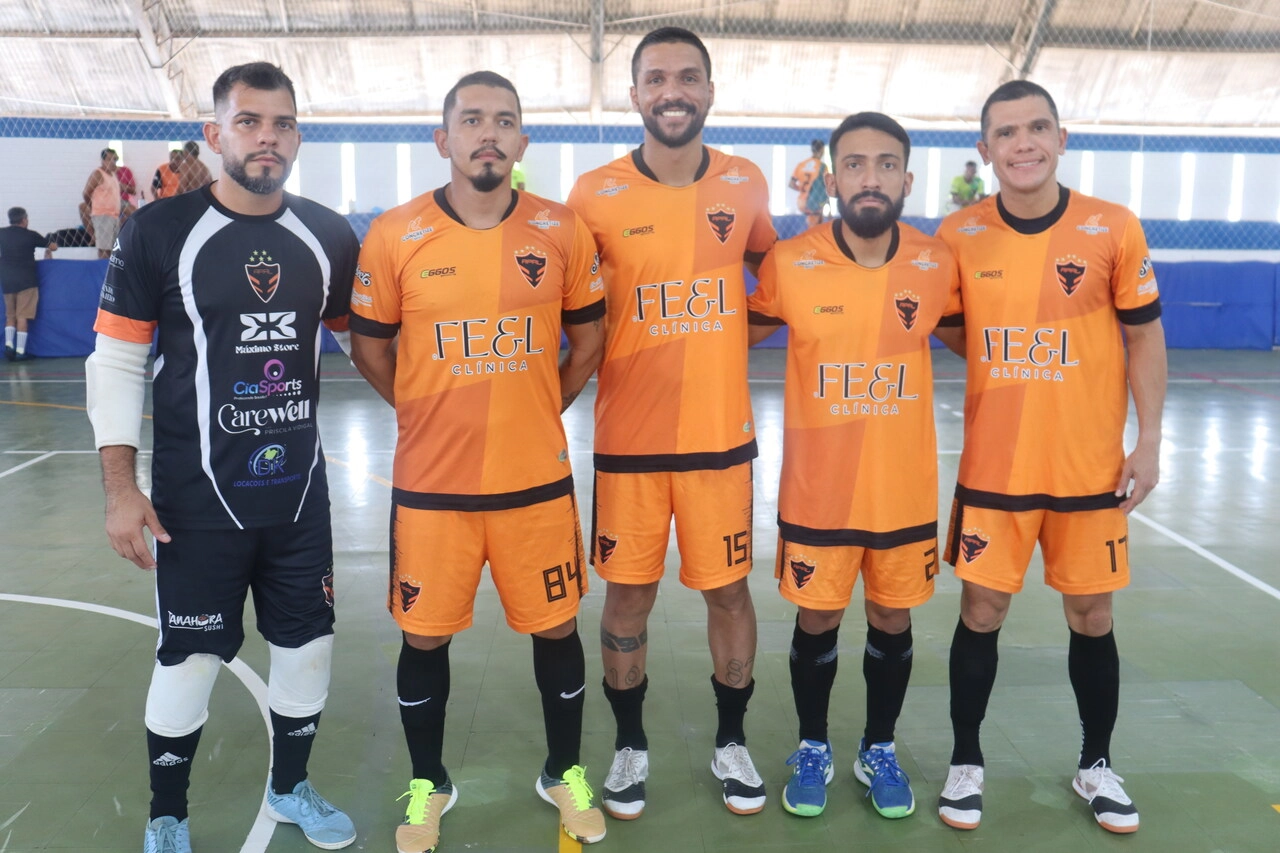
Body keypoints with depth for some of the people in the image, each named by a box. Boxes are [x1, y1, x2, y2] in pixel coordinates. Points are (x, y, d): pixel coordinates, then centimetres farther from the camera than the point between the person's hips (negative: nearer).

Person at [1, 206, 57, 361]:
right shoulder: (30, 235, -4)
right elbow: (54, 246, 6)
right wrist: (47, 249, 28)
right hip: (26, 279, -4)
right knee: (22, 316, -3)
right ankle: (20, 351, -4)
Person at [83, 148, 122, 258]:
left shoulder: (114, 174, 18)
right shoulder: (97, 174, -6)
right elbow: (86, 194, -7)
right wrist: (94, 208, 5)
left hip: (115, 215, 8)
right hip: (102, 215, -8)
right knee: (104, 249, -12)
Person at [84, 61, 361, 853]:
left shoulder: (330, 236, 0)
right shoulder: (159, 231, -8)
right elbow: (117, 361, -6)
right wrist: (121, 490, -10)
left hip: (300, 489, 4)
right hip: (198, 495, -3)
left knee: (308, 642, 13)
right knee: (191, 654, 8)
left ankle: (290, 786, 37)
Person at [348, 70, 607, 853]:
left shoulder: (563, 231, -3)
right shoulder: (394, 236, -6)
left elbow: (588, 336, 10)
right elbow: (370, 347, 6)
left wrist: (540, 410, 8)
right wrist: (431, 413, 8)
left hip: (537, 479, 1)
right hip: (430, 482, 0)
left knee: (557, 629, 11)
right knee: (424, 637, 11)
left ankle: (566, 774, 35)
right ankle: (428, 785, 35)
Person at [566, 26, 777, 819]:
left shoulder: (746, 184, 1)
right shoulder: (595, 195, -6)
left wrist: (726, 338, 5)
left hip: (722, 433, 2)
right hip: (629, 436, -1)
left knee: (729, 589, 11)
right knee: (629, 596, 9)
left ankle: (732, 741, 32)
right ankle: (631, 745, 30)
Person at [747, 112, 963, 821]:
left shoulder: (936, 265, -5)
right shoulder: (789, 265, -11)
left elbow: (968, 339, 13)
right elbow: (737, 335, 5)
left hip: (906, 489, 2)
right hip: (817, 490, -1)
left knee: (892, 621, 15)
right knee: (816, 622, 12)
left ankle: (880, 750, 38)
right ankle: (813, 749, 35)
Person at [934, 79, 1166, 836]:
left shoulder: (1115, 229, -5)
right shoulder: (959, 236, -4)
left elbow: (1145, 338, 1)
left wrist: (1149, 443, -4)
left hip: (1090, 467, 0)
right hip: (992, 467, 0)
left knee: (1092, 617, 13)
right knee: (982, 613, 7)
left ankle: (1097, 766, 33)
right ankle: (967, 762, 25)